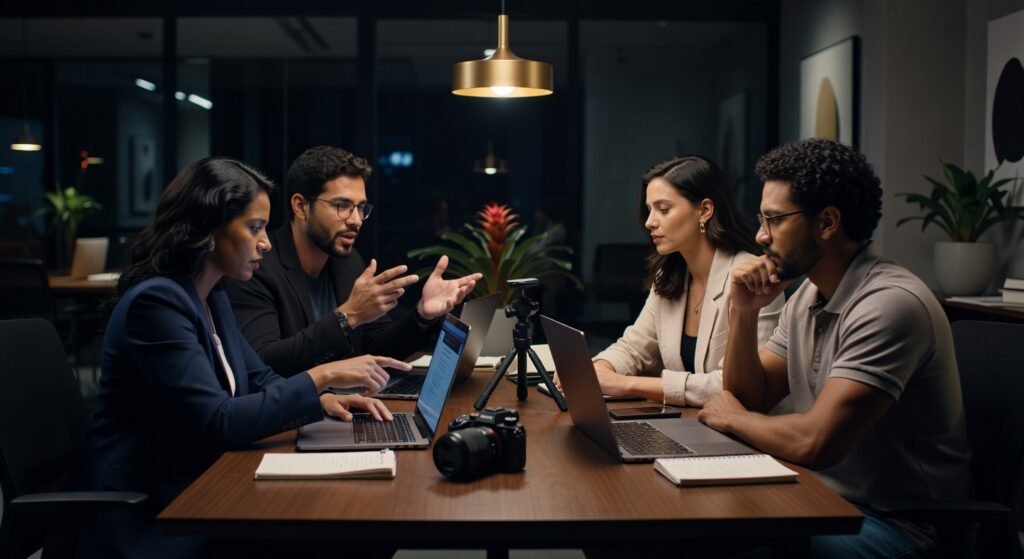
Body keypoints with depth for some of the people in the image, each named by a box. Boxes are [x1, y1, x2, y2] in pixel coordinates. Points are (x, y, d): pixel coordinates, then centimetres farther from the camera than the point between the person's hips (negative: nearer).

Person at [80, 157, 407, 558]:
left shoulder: (212, 298, 9)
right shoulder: (155, 302, -20)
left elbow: (258, 380, 16)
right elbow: (218, 423, -25)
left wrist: (325, 400, -4)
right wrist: (321, 376, -22)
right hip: (149, 514, -8)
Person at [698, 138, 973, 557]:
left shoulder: (890, 303, -23)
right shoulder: (808, 295, 7)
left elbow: (815, 442, -30)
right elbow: (751, 398, 11)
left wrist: (731, 417, -11)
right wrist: (744, 314, -4)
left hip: (899, 523, -8)